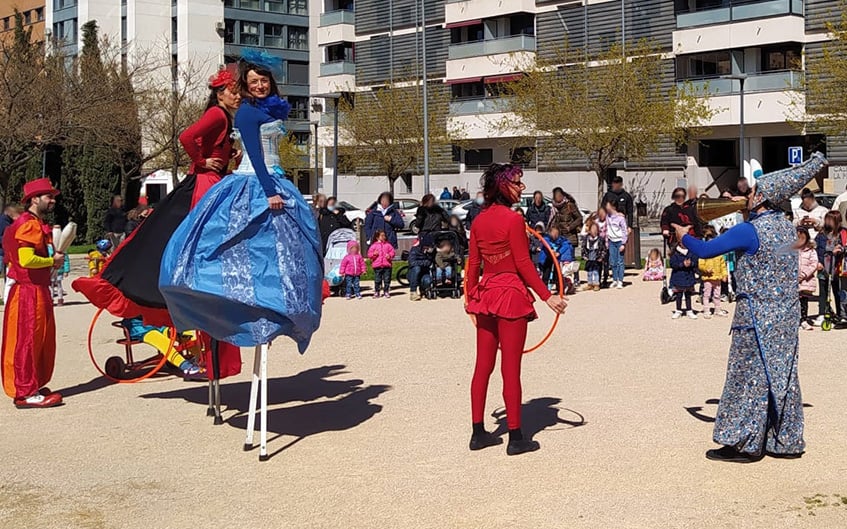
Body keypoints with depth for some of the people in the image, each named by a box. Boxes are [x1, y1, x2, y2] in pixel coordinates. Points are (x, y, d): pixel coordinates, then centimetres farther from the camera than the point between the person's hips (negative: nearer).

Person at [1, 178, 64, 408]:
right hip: (28, 292, -10)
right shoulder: (28, 225, -15)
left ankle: (35, 387, 24)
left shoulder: (39, 225, 18)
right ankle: (26, 393, 0)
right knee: (27, 341, -5)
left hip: (39, 290, 10)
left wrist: (53, 259, 9)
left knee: (42, 341, 15)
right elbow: (26, 259, -26)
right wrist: (53, 261, -13)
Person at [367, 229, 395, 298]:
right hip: (377, 266, -1)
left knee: (387, 280, 4)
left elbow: (393, 252, 7)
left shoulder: (388, 245, 6)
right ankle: (376, 292, 11)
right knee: (377, 280, 2)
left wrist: (390, 255, -12)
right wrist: (374, 254, -16)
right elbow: (369, 254, 3)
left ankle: (386, 291, 14)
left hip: (387, 265, 1)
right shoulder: (374, 245, 3)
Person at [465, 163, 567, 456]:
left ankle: (478, 432, 19)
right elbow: (523, 263, -16)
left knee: (483, 365, 12)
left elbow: (473, 262, 11)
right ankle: (515, 438, 8)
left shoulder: (479, 220, 7)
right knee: (511, 368, 0)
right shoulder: (513, 219, -14)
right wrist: (547, 296, -14)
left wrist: (471, 294, 22)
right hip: (511, 294, -7)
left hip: (485, 293, 7)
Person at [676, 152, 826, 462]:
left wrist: (684, 236, 5)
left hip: (758, 316, -8)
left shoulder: (750, 231, -16)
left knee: (750, 377, 0)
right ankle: (786, 442, 18)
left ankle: (744, 444, 5)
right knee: (783, 376, 12)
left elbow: (704, 250, -13)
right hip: (787, 315, 8)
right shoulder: (787, 227, 6)